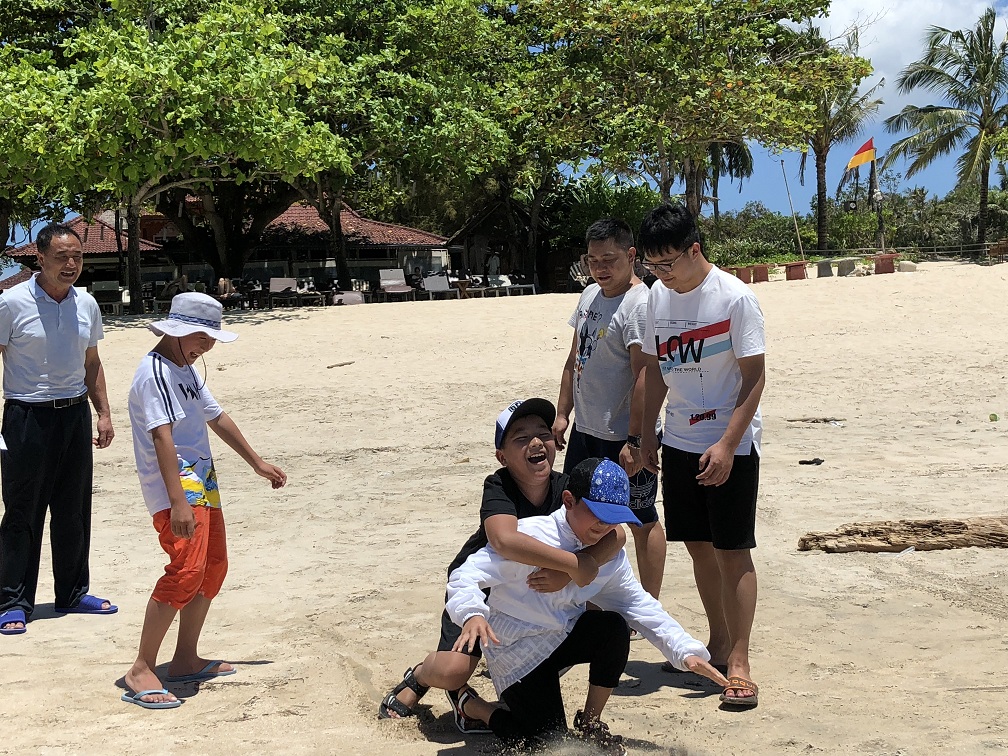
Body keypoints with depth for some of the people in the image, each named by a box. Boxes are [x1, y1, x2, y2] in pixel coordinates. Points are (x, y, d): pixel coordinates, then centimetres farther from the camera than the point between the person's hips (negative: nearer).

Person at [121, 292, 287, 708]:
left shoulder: (186, 370, 17)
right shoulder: (154, 372, -15)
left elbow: (217, 418, 27)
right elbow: (162, 437, -25)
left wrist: (257, 463, 33)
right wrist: (177, 502, -33)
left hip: (201, 483, 11)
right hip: (176, 489, -11)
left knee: (212, 568, 14)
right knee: (186, 571, -20)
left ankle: (186, 660, 25)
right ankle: (141, 672, -15)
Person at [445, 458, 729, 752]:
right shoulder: (531, 536, -25)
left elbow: (637, 603, 1)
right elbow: (467, 575, -27)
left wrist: (686, 651, -9)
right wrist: (472, 614, -49)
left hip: (565, 637, 6)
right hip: (516, 650, -6)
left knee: (613, 627, -23)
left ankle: (590, 723, 0)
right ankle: (469, 704, 13)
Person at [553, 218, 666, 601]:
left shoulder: (639, 305, -18)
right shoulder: (590, 295, 9)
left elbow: (644, 377, -23)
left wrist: (635, 440, -24)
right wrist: (562, 414, 14)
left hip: (623, 438, -9)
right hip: (585, 430, 9)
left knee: (641, 520, 4)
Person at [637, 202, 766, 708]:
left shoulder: (734, 297, -14)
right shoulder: (658, 298, 4)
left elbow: (754, 376, -14)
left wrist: (727, 445, -20)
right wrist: (646, 434, 12)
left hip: (730, 443, -6)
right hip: (679, 441, 6)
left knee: (733, 550, -3)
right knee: (697, 545, 12)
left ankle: (739, 662, 4)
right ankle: (718, 643, 28)